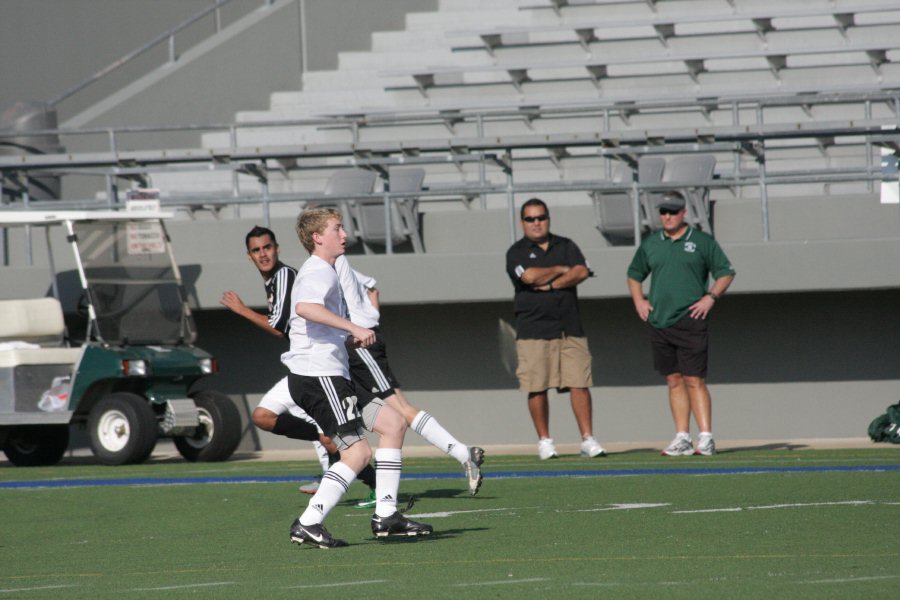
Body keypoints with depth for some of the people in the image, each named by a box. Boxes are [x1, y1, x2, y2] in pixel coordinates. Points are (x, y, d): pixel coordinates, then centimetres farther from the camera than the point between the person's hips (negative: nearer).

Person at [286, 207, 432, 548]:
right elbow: (305, 307, -33)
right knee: (358, 452, -14)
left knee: (393, 424, 11)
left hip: (333, 376, 11)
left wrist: (351, 340, 14)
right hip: (317, 375, -11)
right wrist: (353, 328, -33)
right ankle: (308, 524, -16)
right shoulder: (319, 273, -10)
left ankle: (386, 516, 9)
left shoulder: (325, 273, 24)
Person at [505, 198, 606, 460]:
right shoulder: (517, 252, 4)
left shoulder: (566, 246, 14)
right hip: (533, 330, -2)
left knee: (579, 384, -4)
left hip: (570, 328, 2)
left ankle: (588, 439, -3)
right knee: (537, 388, -3)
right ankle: (544, 441, 7)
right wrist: (562, 270, 0)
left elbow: (582, 272, -2)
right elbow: (530, 276, -14)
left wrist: (550, 285, -11)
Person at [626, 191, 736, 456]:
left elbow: (726, 272, 6)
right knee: (674, 381, 6)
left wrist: (711, 297, -7)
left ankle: (706, 437, -9)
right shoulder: (650, 244, 13)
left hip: (690, 321, -4)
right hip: (659, 322, 4)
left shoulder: (702, 242, 3)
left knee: (694, 380, -9)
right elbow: (634, 274, 26)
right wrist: (638, 300, 11)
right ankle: (682, 438, 9)